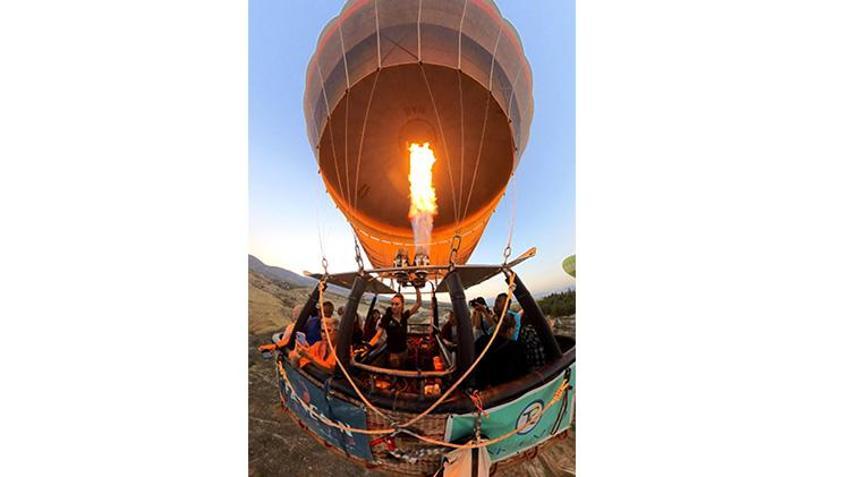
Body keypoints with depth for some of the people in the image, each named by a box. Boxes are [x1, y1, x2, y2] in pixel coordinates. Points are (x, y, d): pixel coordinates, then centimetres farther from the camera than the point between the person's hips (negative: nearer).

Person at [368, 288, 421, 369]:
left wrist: (417, 288, -19)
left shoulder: (404, 316, -7)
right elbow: (378, 335, -16)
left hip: (404, 351, 4)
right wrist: (368, 346, -32)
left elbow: (418, 303, -12)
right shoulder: (386, 318, -16)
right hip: (392, 353, -4)